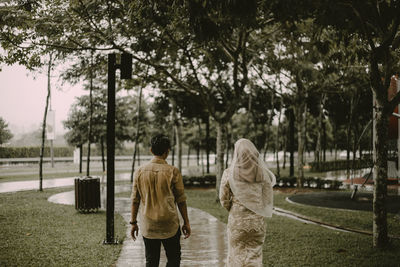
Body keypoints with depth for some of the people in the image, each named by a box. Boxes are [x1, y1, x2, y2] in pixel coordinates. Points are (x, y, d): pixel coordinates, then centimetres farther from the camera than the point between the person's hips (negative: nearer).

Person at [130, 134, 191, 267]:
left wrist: (133, 222, 11)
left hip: (147, 226, 3)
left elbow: (135, 200, 2)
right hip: (169, 225, -3)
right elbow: (180, 200, -5)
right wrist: (186, 222, 5)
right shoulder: (173, 171, -10)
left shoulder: (140, 171, -2)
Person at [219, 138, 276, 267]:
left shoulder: (229, 173, -7)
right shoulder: (261, 173, -4)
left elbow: (224, 199, -3)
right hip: (257, 221, 1)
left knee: (236, 255, 10)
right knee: (255, 256, 10)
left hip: (236, 222, -1)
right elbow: (268, 198, -1)